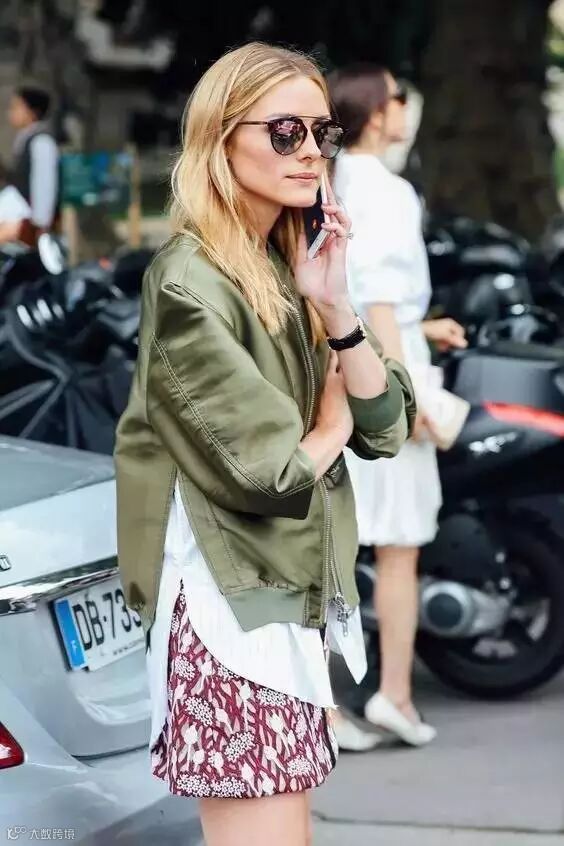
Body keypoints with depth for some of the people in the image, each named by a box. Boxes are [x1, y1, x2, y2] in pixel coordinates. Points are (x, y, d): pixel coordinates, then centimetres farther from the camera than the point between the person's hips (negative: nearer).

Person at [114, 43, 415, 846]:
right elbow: (271, 468, -20)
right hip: (229, 597, -8)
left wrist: (335, 309, -9)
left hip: (291, 590, 9)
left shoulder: (291, 270, 12)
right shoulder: (191, 281, -14)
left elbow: (387, 427, 5)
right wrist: (332, 426, 1)